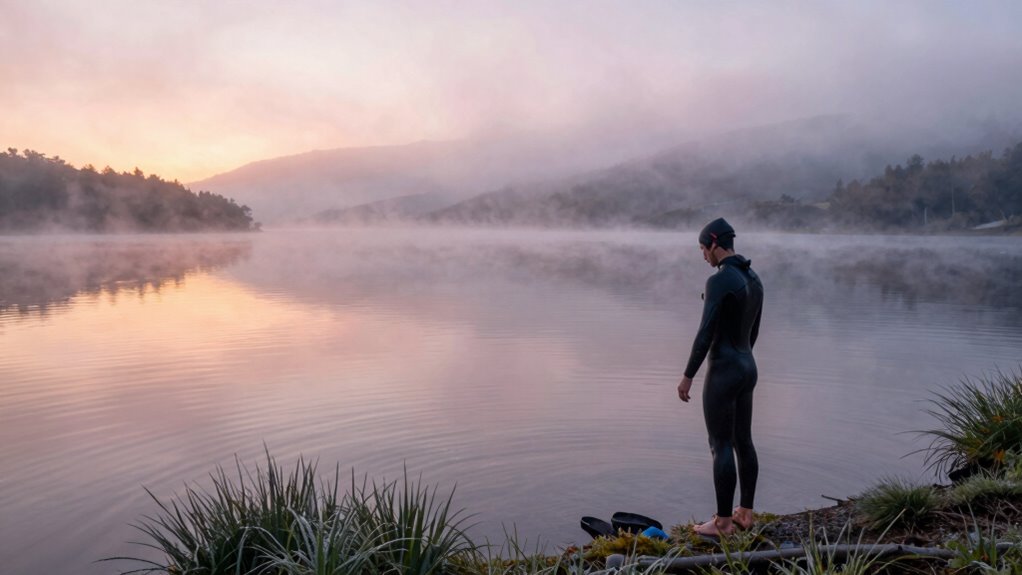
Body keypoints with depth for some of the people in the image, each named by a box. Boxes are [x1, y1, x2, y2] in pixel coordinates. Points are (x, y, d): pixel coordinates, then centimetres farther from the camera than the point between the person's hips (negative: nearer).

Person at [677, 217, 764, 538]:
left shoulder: (718, 281, -21)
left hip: (723, 373, -9)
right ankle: (744, 513, 27)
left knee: (721, 447, 0)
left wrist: (687, 376, -14)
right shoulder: (754, 279, 9)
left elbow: (705, 334, -23)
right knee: (743, 442, 17)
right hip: (747, 369, 9)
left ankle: (723, 522, 10)